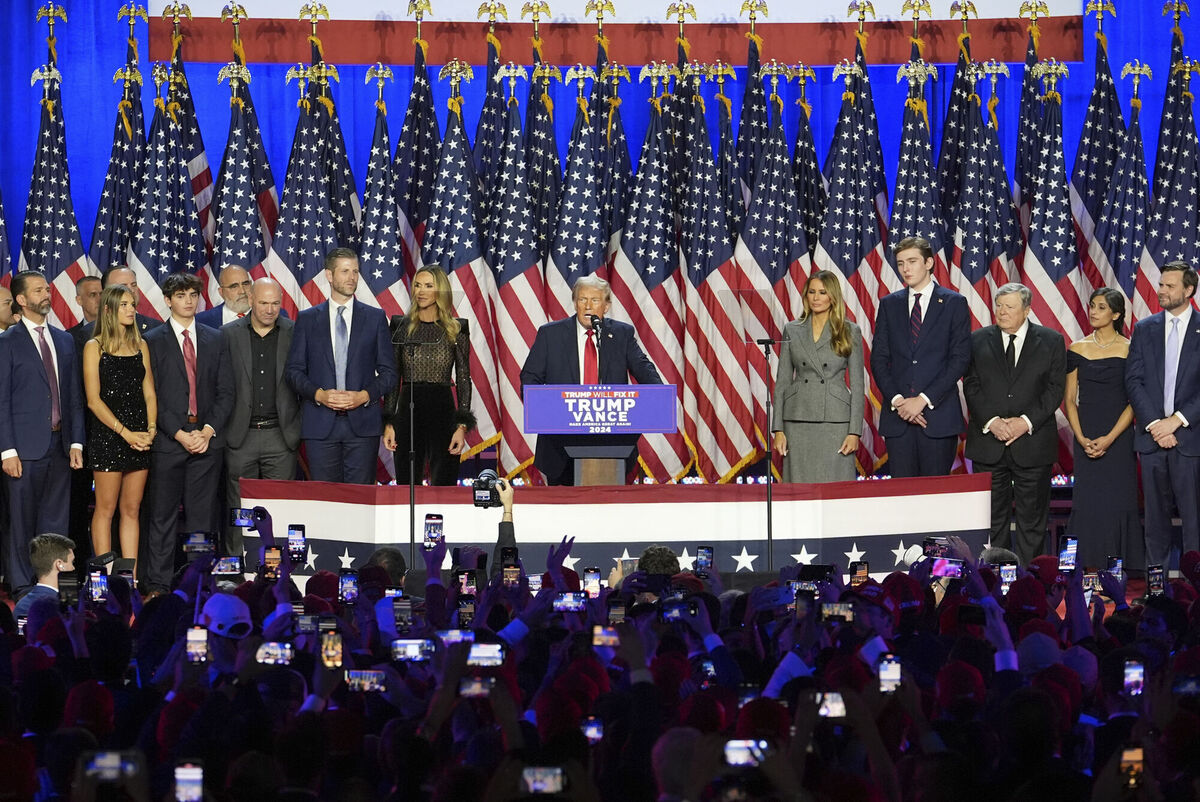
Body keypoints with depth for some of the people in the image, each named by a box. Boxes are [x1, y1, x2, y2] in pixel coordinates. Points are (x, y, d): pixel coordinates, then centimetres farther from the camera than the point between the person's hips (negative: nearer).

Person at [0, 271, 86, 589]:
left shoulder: (64, 340, 14)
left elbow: (74, 396, 15)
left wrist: (76, 443, 6)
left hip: (60, 446, 5)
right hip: (26, 448, -5)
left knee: (55, 523, 5)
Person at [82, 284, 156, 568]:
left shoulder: (140, 346, 13)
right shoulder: (94, 347, -1)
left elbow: (149, 393, 11)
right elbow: (94, 400, -7)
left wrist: (151, 428, -6)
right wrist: (126, 433, -13)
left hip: (139, 436, 4)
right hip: (107, 435, -4)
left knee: (132, 509, 5)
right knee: (106, 509, -2)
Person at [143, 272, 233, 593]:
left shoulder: (215, 340, 12)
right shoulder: (153, 341, 2)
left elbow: (225, 391, 9)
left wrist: (209, 430, -5)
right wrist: (179, 434, -11)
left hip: (207, 438, 3)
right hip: (168, 441, -3)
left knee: (202, 515, 3)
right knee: (163, 515, -1)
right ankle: (158, 583, 3)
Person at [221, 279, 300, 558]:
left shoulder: (295, 334, 5)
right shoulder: (229, 334, 5)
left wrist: (301, 428, 1)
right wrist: (219, 428, 1)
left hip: (281, 435, 0)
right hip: (240, 436, 0)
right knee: (238, 511, 3)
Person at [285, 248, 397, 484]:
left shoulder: (375, 318, 10)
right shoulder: (307, 319, 10)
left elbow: (388, 373, 8)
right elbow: (294, 371, 7)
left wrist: (364, 396, -9)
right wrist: (319, 394, -10)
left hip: (363, 423, 0)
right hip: (320, 426, 0)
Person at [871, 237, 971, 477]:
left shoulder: (954, 303, 4)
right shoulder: (889, 304, 14)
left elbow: (960, 358, -4)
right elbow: (878, 359, 10)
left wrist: (924, 399, -12)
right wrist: (896, 399, -7)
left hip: (939, 414, -3)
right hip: (897, 415, 3)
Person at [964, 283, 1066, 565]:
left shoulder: (1051, 342, 4)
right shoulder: (979, 341, 8)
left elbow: (1055, 388, 0)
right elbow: (971, 386, 3)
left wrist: (1026, 422, -12)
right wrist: (991, 421, -12)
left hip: (1032, 442, -1)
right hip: (988, 444, 1)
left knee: (1032, 518, 2)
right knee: (992, 517, 3)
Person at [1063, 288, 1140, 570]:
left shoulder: (1129, 350, -1)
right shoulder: (1078, 349, 7)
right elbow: (1070, 400, 7)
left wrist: (1110, 438, -13)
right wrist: (1081, 438, -6)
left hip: (1119, 438, -2)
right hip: (1086, 438, 2)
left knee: (1117, 502, -3)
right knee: (1087, 502, -1)